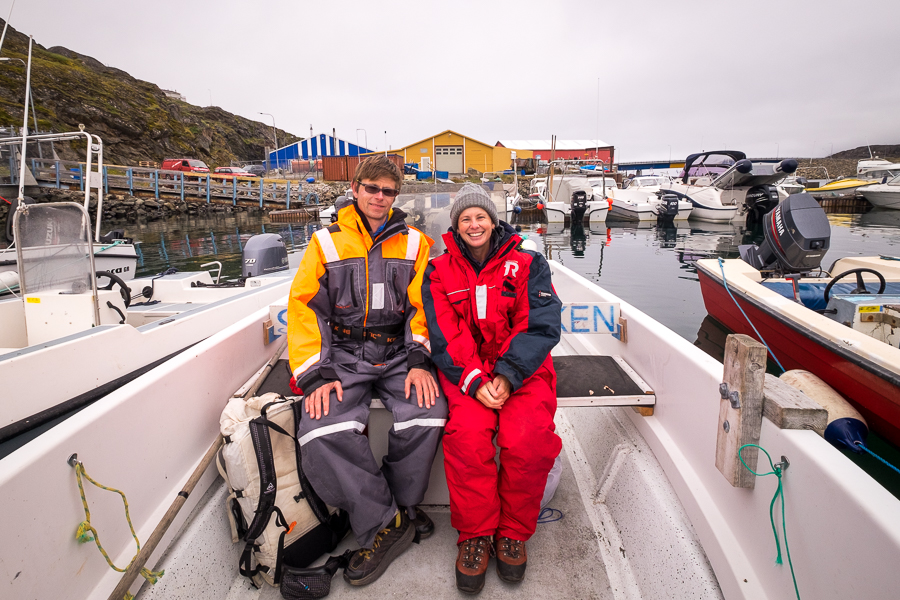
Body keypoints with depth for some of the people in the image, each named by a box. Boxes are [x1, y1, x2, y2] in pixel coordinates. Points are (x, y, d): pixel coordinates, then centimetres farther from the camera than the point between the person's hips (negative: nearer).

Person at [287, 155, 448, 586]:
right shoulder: (326, 242, 8)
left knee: (427, 413, -28)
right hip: (343, 355, 0)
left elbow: (424, 306, 4)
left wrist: (420, 361, -11)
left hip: (398, 353, 1)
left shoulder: (413, 243, 11)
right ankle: (385, 525, -7)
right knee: (321, 432, -26)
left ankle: (399, 504, 1)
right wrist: (316, 376, -9)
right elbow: (304, 308, 2)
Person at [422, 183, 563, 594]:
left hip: (521, 370, 0)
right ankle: (475, 534, -4)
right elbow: (445, 336, -1)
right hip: (465, 371, 1)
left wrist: (507, 376, -18)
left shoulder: (527, 265, 6)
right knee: (467, 435, -28)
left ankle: (513, 532, 0)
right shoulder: (440, 272, 9)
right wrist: (474, 380, -17)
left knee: (528, 439, -27)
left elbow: (540, 326, -4)